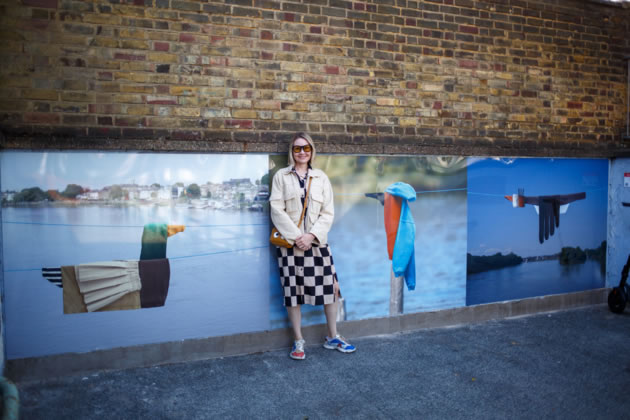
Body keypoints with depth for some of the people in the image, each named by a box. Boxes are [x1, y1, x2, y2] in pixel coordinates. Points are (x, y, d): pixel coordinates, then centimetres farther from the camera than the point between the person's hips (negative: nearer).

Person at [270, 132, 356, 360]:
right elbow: (277, 210, -5)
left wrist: (312, 236, -10)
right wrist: (295, 236, -13)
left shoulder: (321, 177, 8)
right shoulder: (281, 176, 2)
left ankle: (332, 337, 21)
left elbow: (328, 212, 3)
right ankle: (298, 341, 17)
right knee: (293, 290, 2)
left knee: (330, 287, 3)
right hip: (290, 242, -2)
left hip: (317, 242, 2)